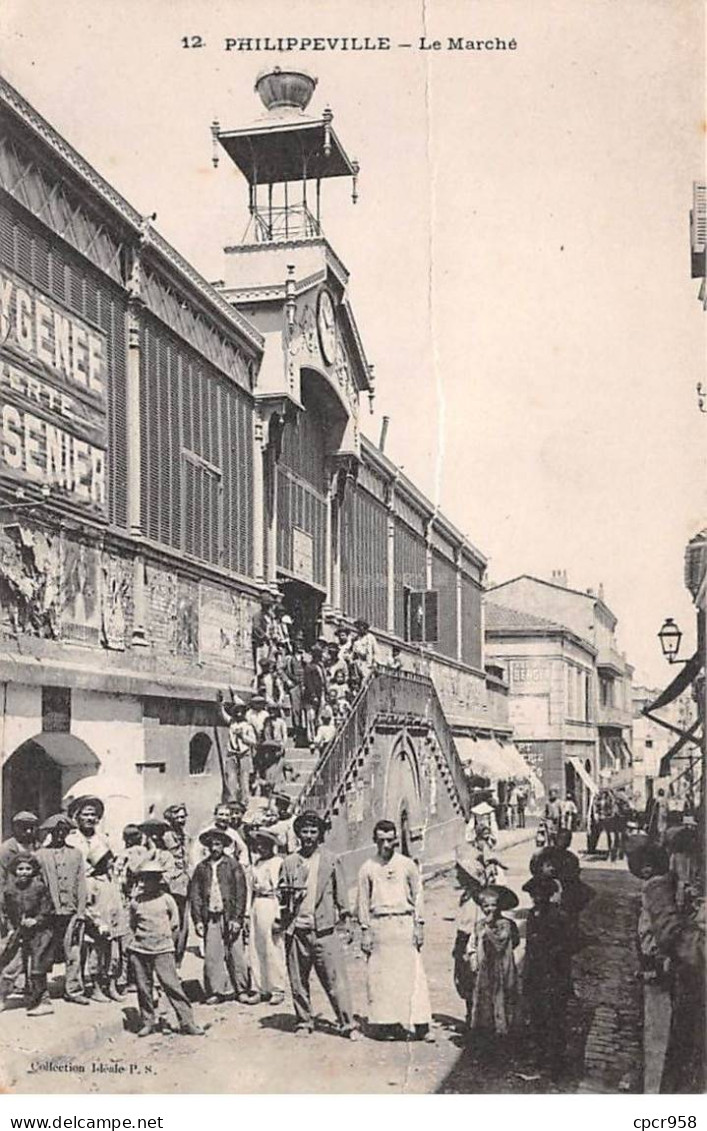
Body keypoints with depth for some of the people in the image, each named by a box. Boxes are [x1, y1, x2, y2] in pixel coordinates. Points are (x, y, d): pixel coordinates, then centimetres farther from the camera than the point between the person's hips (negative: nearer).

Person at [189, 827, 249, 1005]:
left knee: (236, 954, 1)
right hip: (210, 917, 2)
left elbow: (241, 892, -1)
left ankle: (241, 990, 13)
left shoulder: (233, 865, 2)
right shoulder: (201, 868, 8)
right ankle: (215, 991, 10)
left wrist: (236, 918, -8)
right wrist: (198, 920, 1)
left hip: (230, 916, -2)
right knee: (211, 955, 0)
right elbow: (195, 895, 9)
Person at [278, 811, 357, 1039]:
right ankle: (304, 1023, 19)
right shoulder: (289, 863, 7)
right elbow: (282, 896, 10)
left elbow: (340, 894, 9)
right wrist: (284, 925, -5)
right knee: (298, 981, 6)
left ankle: (347, 1024, 1)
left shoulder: (331, 861, 6)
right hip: (297, 929, 1)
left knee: (336, 980, -4)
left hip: (324, 929, -1)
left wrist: (346, 922, 6)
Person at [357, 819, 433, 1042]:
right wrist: (365, 931, 2)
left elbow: (417, 895, 8)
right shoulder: (367, 868, 6)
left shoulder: (407, 865, 6)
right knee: (380, 976, 1)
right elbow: (363, 901, 7)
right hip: (378, 925, 1)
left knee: (411, 974, -5)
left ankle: (420, 1025, -4)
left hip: (404, 923, -1)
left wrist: (419, 925, 1)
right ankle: (388, 1023, 8)